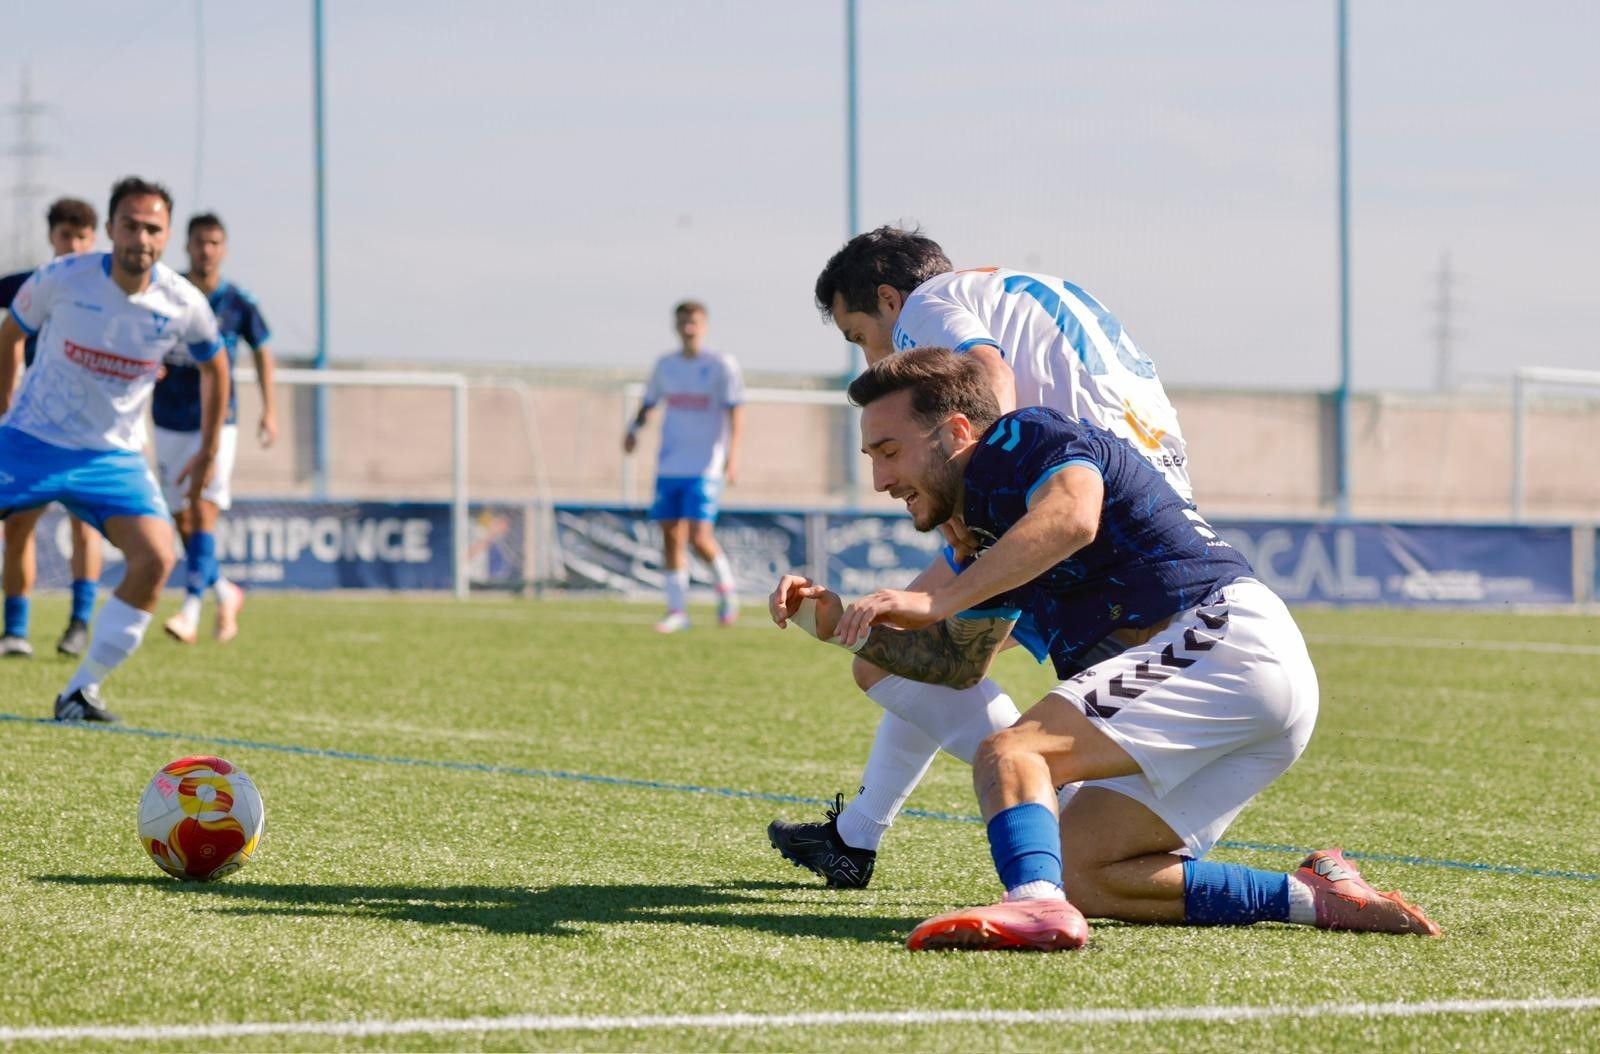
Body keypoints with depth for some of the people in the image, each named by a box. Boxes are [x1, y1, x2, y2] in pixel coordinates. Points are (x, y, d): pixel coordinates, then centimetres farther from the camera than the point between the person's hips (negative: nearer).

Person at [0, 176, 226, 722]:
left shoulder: (183, 305, -11)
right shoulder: (61, 279, -15)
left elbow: (213, 366, 11)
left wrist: (208, 452, 14)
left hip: (115, 457, 1)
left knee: (156, 559, -19)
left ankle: (82, 691, -9)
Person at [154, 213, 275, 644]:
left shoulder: (238, 303, -2)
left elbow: (262, 351, 11)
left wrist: (269, 410, 6)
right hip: (170, 424, 3)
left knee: (203, 514, -15)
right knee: (183, 521, 6)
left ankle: (190, 612, -19)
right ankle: (225, 593, 27)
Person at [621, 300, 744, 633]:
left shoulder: (722, 365, -4)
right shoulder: (666, 365, 10)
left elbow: (735, 410, -8)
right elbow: (649, 402, 20)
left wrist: (732, 453, -20)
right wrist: (634, 428, 0)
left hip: (705, 467, -5)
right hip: (669, 466, 5)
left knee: (699, 536, -15)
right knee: (671, 536, 2)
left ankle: (725, 584, 11)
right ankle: (677, 610, 9)